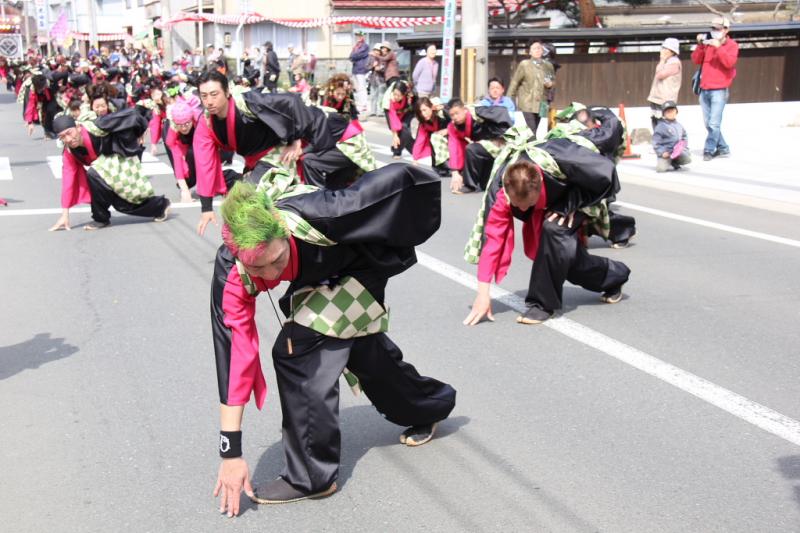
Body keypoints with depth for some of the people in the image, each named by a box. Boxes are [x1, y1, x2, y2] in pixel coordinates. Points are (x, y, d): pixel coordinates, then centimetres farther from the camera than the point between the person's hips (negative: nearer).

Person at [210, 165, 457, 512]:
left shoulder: (318, 218, -44)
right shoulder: (231, 275, -32)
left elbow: (403, 179, -34)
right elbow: (234, 354, -29)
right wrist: (231, 453, -26)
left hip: (360, 265, -5)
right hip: (319, 278, 5)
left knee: (299, 350, -22)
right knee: (364, 353, 21)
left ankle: (312, 475, -8)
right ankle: (431, 405, 50)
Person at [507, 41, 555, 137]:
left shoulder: (548, 65, 11)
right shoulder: (524, 65, 1)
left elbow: (553, 80, 22)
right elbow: (515, 82, 2)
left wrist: (550, 84, -3)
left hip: (541, 104, 4)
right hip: (527, 104, -4)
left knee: (538, 130, 4)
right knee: (531, 130, -12)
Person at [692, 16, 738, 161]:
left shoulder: (731, 45, 1)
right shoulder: (708, 43, 14)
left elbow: (729, 62, -15)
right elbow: (696, 60, 5)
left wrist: (719, 47, -23)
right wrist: (700, 45, -9)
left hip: (719, 90, -5)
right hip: (704, 90, 6)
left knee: (714, 123, -13)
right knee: (708, 124, 7)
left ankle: (709, 150, -10)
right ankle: (723, 148, 17)